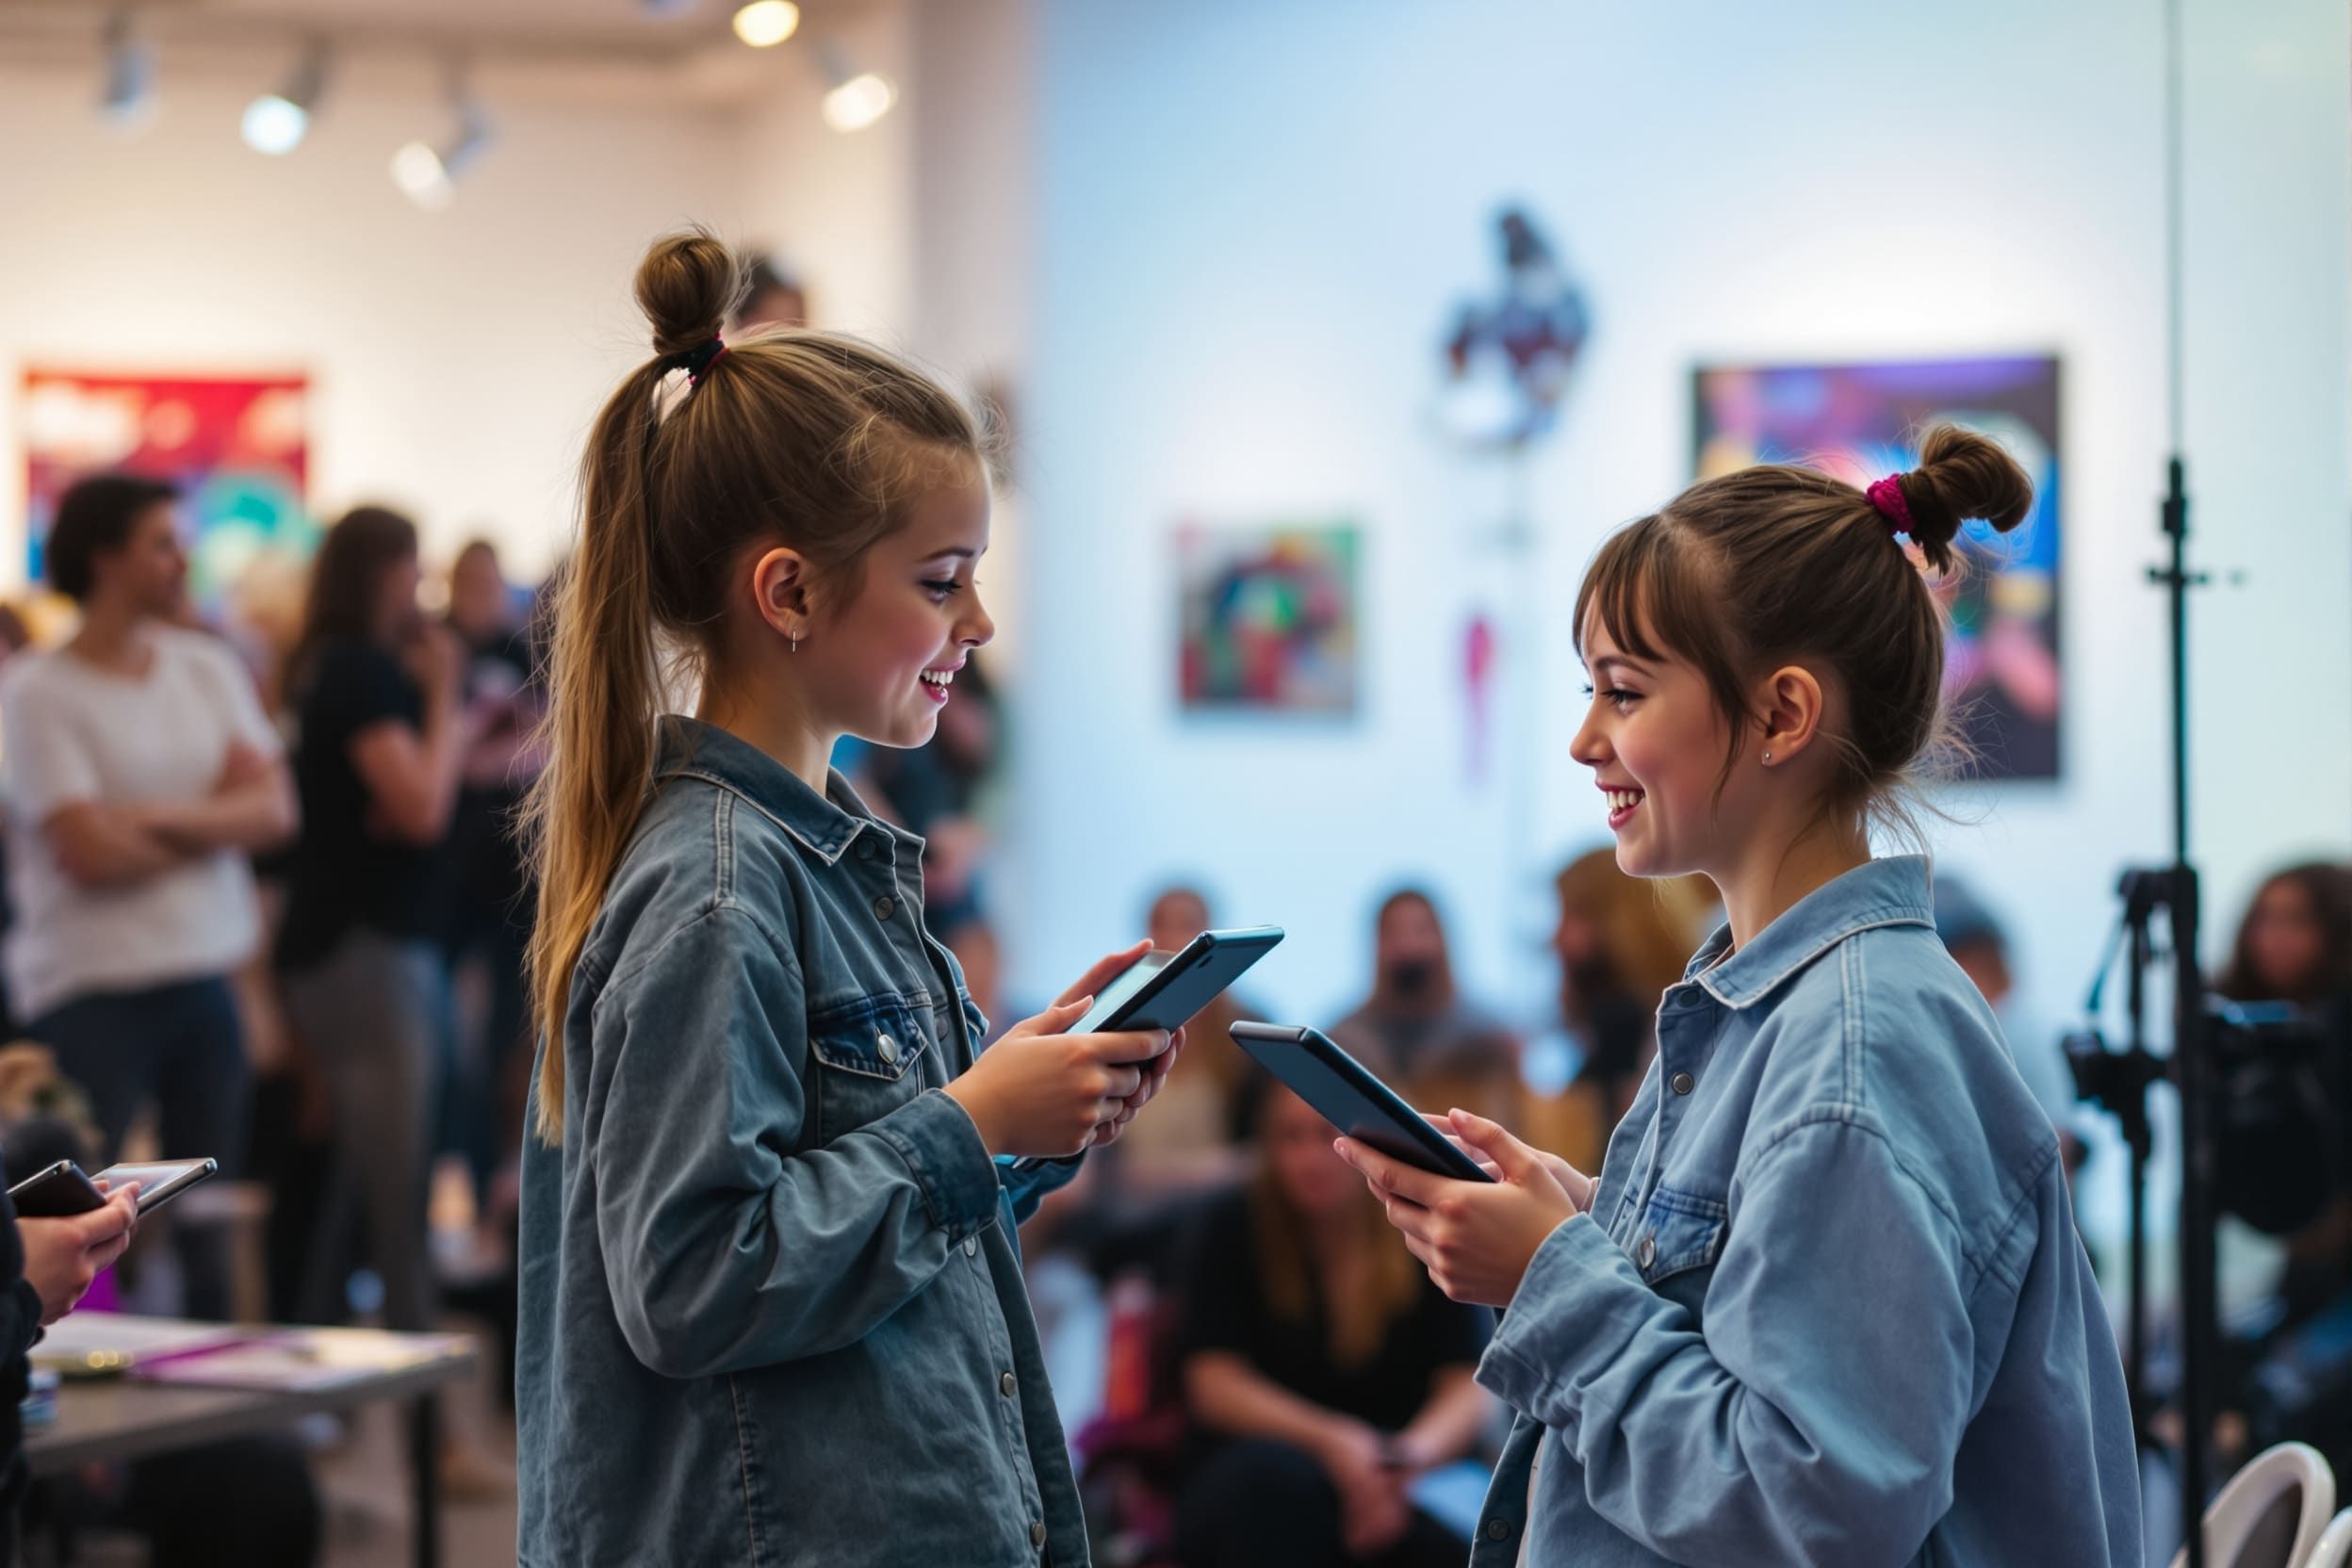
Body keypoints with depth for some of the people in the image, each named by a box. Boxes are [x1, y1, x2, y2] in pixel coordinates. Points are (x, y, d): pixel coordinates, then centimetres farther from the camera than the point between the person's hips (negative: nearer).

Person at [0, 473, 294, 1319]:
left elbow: (273, 809, 0)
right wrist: (213, 821, -1)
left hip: (205, 977, 6)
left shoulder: (209, 669, 9)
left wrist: (159, 818, -14)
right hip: (92, 990, -5)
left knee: (208, 1225, 10)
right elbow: (91, 853, -15)